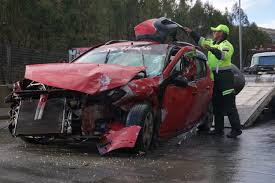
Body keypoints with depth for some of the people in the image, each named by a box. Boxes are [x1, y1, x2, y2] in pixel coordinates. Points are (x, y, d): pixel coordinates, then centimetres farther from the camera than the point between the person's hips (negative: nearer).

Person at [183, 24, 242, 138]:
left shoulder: (227, 45, -9)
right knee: (217, 104, 12)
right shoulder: (212, 43, 16)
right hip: (215, 77, 9)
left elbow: (223, 55, -28)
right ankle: (219, 129, 20)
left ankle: (236, 129, -4)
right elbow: (200, 40, 27)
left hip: (225, 76, -9)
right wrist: (191, 32, 21)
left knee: (229, 105, -9)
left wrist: (211, 49, -38)